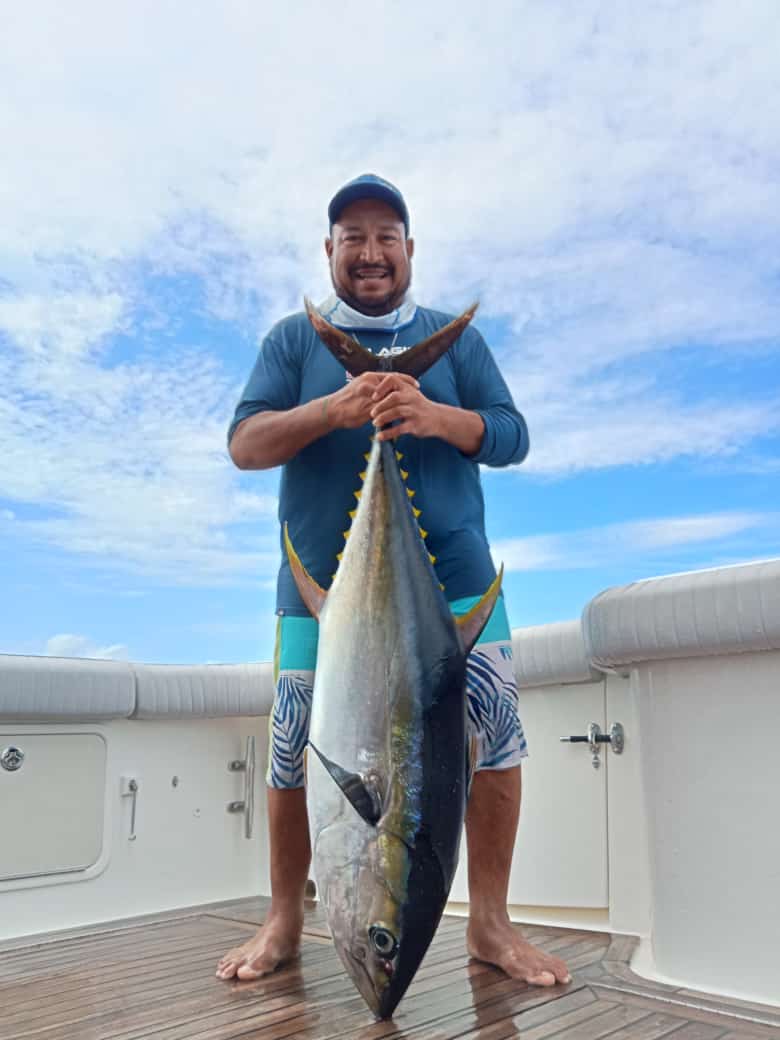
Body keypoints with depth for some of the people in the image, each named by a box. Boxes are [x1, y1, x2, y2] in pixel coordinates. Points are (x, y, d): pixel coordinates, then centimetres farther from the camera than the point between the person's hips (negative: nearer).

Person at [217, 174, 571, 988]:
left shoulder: (455, 337, 13)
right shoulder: (293, 339, 10)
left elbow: (512, 436, 3)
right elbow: (244, 444, -2)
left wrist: (436, 417, -18)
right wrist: (333, 409, -20)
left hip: (451, 575, 1)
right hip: (322, 581, 0)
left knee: (496, 731, -3)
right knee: (296, 750, 4)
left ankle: (489, 923, 16)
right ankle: (283, 921, 27)